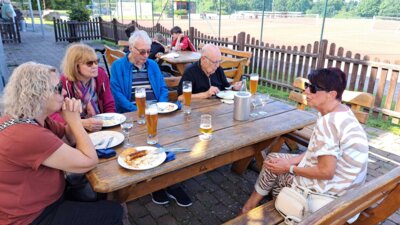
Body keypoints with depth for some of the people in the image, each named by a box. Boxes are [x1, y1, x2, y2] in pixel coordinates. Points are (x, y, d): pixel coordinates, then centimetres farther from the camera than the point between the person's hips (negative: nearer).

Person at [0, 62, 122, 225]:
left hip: (38, 201, 10)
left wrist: (73, 118, -11)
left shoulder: (33, 118, -2)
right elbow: (89, 162, -27)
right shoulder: (27, 134, -33)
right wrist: (74, 119, -17)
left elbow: (70, 139, 11)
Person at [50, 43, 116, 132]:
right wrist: (82, 123, -35)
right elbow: (53, 115, -23)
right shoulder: (63, 83, -15)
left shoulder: (101, 75, -6)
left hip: (101, 127, 2)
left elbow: (110, 106, 1)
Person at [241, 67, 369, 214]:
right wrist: (291, 161, 0)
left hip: (331, 189, -9)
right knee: (274, 159, 14)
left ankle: (251, 206, 29)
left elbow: (326, 172, -28)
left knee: (272, 167, 4)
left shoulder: (328, 122, -29)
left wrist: (289, 168, -16)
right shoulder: (342, 113, 2)